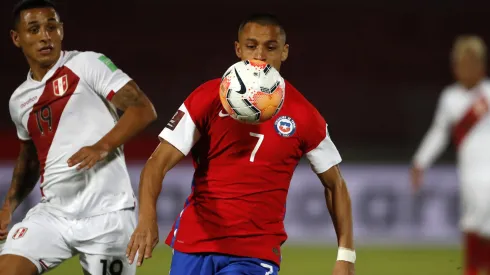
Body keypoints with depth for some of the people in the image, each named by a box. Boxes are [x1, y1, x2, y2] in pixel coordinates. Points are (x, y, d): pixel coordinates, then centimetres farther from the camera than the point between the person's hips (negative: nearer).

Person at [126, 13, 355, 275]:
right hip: (194, 243, 2)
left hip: (257, 254, -1)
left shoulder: (303, 115, -1)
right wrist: (147, 218, -26)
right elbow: (159, 162, -7)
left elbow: (335, 185, 10)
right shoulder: (209, 98, -2)